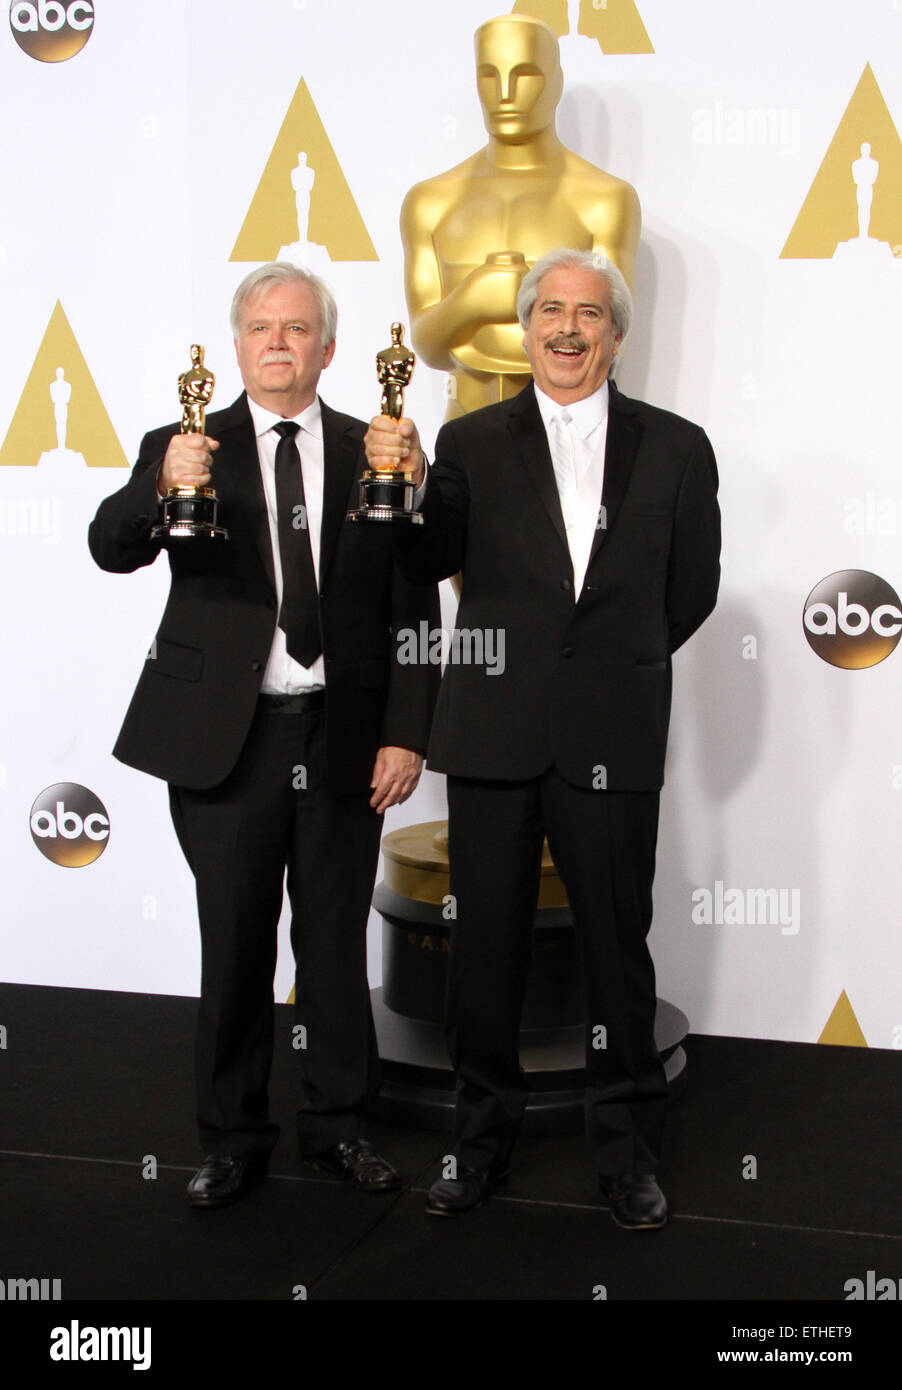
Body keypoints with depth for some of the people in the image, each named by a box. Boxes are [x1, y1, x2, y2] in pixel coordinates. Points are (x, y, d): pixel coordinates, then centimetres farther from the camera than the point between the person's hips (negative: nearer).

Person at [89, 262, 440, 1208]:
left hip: (344, 738, 1)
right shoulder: (183, 448, 2)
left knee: (337, 941, 11)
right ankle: (232, 1138, 24)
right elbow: (111, 548, -14)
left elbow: (413, 609, 4)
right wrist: (163, 489, -34)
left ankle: (337, 1124, 28)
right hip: (225, 738, -1)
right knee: (234, 945, 8)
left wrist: (406, 733, -4)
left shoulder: (374, 454, 5)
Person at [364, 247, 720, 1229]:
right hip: (493, 732, 1)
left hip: (613, 739, 0)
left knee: (618, 946, 5)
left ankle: (627, 1150, 21)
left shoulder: (674, 448, 6)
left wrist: (619, 662, 12)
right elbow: (430, 564, -4)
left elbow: (693, 590, 12)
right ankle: (481, 1138, 23)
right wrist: (403, 484, -20)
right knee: (485, 945, 7)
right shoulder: (470, 443, 7)